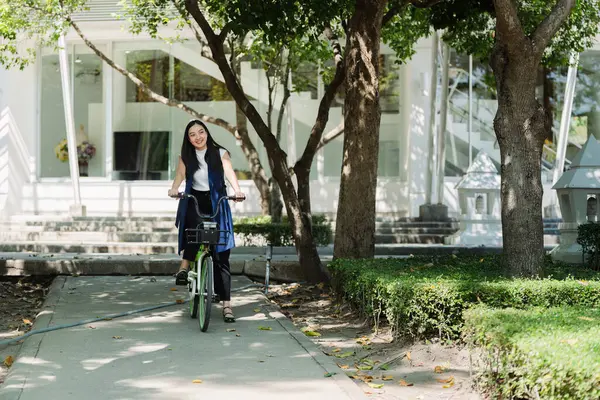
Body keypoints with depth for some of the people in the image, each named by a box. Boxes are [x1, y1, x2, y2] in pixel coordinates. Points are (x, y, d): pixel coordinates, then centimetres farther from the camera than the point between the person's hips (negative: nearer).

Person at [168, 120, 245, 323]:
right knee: (194, 224, -37)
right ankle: (184, 267, -23)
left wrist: (237, 191, -32)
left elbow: (229, 172, -12)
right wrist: (174, 188, -30)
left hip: (217, 204, -1)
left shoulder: (220, 153, 2)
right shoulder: (186, 156, 7)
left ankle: (226, 304, -3)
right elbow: (180, 173, -8)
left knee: (221, 257, -4)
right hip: (194, 201, 1)